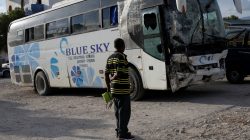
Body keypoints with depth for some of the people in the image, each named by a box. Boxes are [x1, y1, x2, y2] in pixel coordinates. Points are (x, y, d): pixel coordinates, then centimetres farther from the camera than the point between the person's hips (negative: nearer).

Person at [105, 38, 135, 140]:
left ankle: (119, 131, 24)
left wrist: (108, 88, 18)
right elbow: (119, 73, -23)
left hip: (114, 89, 8)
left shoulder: (110, 58, 11)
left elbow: (106, 74, 12)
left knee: (118, 111, 16)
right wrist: (112, 79, -4)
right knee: (124, 111, -2)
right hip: (122, 89, -8)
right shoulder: (122, 57, -14)